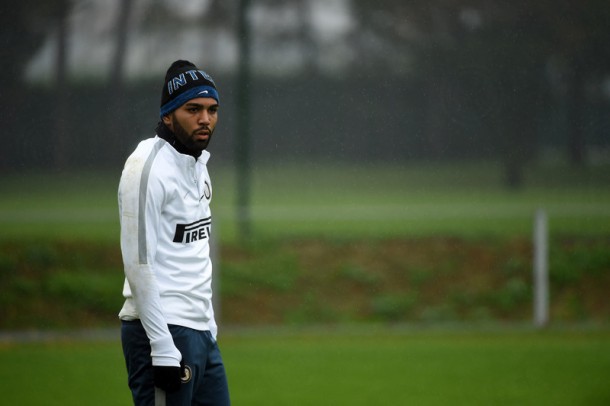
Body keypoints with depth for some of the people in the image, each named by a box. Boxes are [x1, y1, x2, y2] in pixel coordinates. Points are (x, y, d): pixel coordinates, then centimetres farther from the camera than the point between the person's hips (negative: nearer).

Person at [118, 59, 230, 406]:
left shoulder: (199, 165, 16)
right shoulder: (148, 168, -13)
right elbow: (139, 262, -18)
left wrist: (209, 323, 19)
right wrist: (163, 349, -22)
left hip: (201, 334, 9)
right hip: (162, 333, -9)